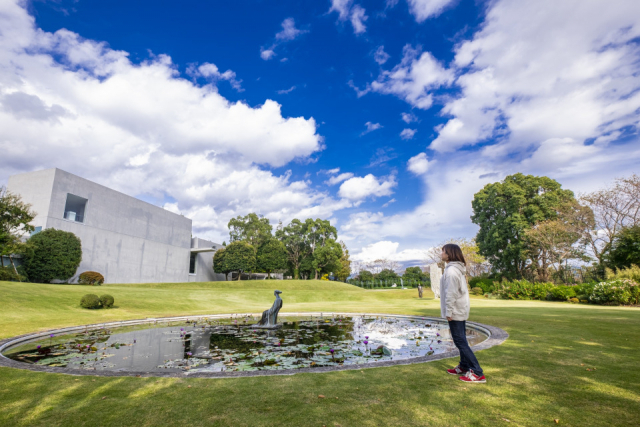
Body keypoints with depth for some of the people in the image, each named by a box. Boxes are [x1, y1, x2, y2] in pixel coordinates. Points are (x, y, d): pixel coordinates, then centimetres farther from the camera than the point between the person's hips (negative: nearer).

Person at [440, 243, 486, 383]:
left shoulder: (451, 271, -19)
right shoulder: (459, 269, 11)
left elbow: (451, 293, -22)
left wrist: (448, 312, -17)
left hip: (455, 311, -10)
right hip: (461, 310, 10)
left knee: (460, 341, -4)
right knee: (461, 340, 17)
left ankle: (477, 373, 0)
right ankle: (464, 367, 28)